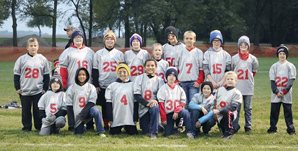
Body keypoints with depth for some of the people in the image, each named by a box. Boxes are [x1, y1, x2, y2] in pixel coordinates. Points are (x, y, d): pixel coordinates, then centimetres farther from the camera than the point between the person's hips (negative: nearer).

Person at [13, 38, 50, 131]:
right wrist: (17, 88, 1)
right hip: (24, 91, 0)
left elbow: (46, 75, 8)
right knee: (26, 110, 5)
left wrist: (45, 88, 3)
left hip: (39, 90, 0)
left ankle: (39, 126, 13)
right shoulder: (21, 59, 3)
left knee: (38, 109, 2)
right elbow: (16, 75, 7)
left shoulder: (43, 59, 5)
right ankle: (27, 126, 14)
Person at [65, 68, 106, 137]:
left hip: (87, 112, -1)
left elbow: (91, 102, -8)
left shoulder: (91, 87, 1)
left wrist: (84, 112, -23)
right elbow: (69, 106, -1)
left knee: (96, 111, -33)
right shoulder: (71, 88, 2)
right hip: (77, 115, 1)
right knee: (78, 134, -3)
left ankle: (101, 132, -27)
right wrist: (71, 121, -7)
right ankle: (81, 127, 34)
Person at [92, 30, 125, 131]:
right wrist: (96, 85, -1)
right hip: (103, 85, 0)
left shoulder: (119, 54, 10)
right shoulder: (99, 54, 8)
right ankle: (105, 125, 10)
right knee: (104, 105, 2)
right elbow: (95, 70, 7)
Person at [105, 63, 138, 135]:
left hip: (129, 118, 0)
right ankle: (118, 127, 30)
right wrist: (110, 118, -3)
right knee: (114, 133, -3)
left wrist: (135, 118, -2)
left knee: (133, 133, -5)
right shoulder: (112, 86, 5)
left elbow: (136, 103, 3)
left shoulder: (133, 85, 4)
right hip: (116, 118, 0)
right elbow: (108, 104, 4)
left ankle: (127, 127, 27)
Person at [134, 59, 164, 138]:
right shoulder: (139, 78, 5)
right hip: (143, 107, 1)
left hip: (154, 105, -1)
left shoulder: (159, 80, 9)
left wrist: (155, 101, -20)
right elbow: (136, 95, -4)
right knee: (145, 132, -4)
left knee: (155, 108, -38)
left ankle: (154, 132, -28)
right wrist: (147, 103, -18)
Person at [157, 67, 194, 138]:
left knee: (185, 112, -34)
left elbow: (182, 102, 2)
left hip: (177, 111, 1)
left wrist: (177, 111, -15)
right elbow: (161, 105, -3)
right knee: (167, 134, -9)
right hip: (167, 114, 0)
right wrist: (163, 118, -9)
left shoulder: (179, 89, 6)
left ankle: (189, 132, -30)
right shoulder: (163, 89, -1)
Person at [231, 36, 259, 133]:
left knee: (248, 108, 4)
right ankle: (235, 126, 2)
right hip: (237, 87, -1)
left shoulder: (252, 58, 7)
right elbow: (230, 71, 12)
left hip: (248, 87, 1)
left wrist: (249, 78, 13)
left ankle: (248, 126, 10)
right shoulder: (234, 58, 5)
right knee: (236, 108, -2)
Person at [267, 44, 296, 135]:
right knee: (274, 111, 2)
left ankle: (291, 129, 4)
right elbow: (272, 81, 2)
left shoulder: (291, 66, 4)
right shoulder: (274, 66, 7)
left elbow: (291, 80, -3)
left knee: (288, 111, 0)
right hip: (276, 94, 1)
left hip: (287, 94, -1)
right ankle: (272, 128, 8)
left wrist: (284, 91, -15)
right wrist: (276, 92, -12)